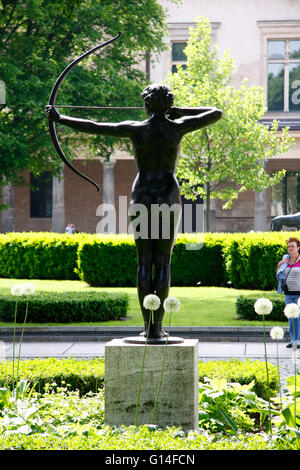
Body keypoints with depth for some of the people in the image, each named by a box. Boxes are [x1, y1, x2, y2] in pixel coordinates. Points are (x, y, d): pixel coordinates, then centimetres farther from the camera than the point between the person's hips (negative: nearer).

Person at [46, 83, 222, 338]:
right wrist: (180, 111, 11)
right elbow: (217, 113, 8)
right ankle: (157, 325, -2)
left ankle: (147, 324, 2)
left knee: (144, 262, 4)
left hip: (141, 198, 0)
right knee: (163, 263, 1)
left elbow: (93, 127, -1)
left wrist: (60, 118, 9)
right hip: (169, 198, 0)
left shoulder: (136, 129, -3)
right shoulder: (177, 127, -3)